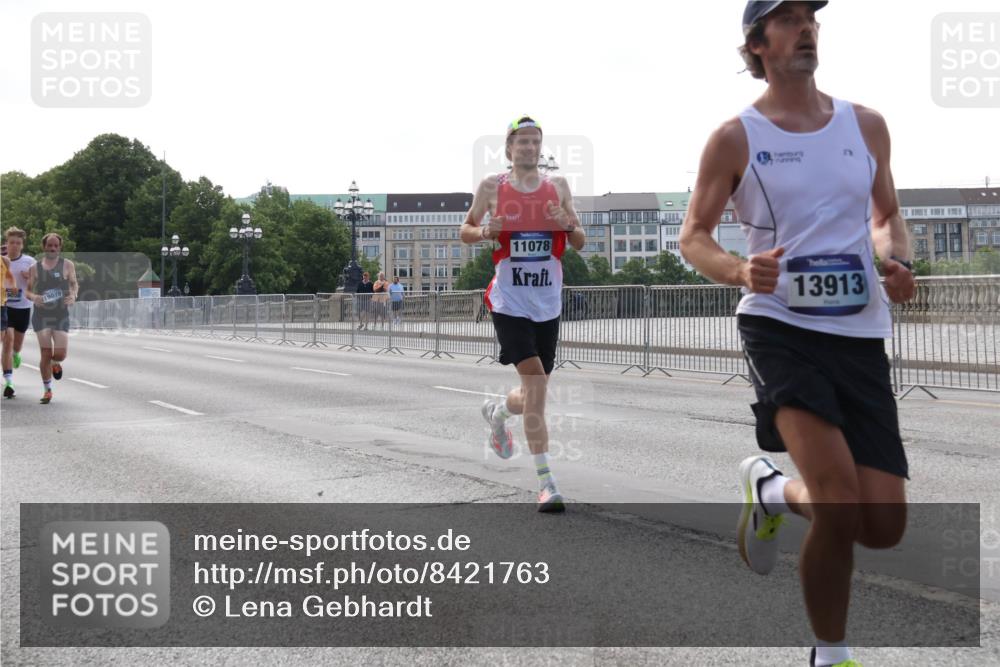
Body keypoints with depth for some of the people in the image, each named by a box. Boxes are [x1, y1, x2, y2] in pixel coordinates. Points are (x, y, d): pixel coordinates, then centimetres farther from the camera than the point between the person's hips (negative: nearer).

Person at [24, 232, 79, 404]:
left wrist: (73, 295, -15)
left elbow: (74, 284, 7)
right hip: (41, 315, 0)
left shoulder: (67, 265, 5)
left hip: (61, 315, 0)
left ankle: (55, 363, 33)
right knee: (46, 354, -6)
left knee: (61, 354, -7)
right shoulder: (35, 268, 7)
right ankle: (47, 390, 10)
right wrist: (33, 297, -14)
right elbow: (27, 291, 10)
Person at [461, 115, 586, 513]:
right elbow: (465, 231, 12)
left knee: (534, 390, 9)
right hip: (509, 301, -4)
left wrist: (567, 224, -11)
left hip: (547, 303, 4)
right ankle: (546, 483, -13)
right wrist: (485, 232, -11)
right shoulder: (492, 187, 2)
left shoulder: (557, 187, 8)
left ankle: (497, 413, 45)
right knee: (534, 380, -17)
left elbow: (579, 243, 11)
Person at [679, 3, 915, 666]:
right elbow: (693, 236, 3)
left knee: (883, 527, -2)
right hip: (780, 326, -4)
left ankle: (771, 490, 28)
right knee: (841, 507, -20)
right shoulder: (736, 138, 0)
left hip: (861, 334, 4)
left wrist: (897, 259, 0)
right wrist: (740, 270, -18)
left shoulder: (867, 125, 11)